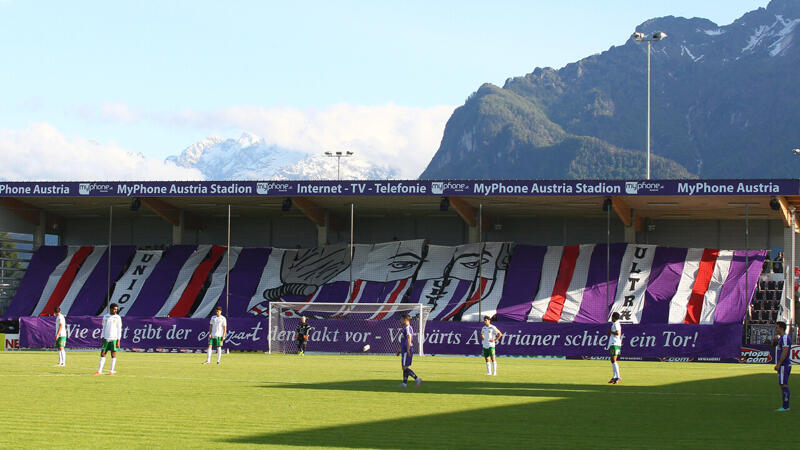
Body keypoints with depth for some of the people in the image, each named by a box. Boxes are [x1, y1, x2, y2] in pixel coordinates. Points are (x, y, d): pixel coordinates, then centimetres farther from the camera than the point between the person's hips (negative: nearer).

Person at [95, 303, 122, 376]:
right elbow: (104, 328, 15)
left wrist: (118, 341, -8)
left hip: (114, 339, -3)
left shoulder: (117, 318, 0)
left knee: (113, 354, -2)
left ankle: (112, 371, 4)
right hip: (106, 338, 3)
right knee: (103, 354, 1)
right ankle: (99, 371, 3)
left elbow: (119, 330, -2)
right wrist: (102, 338, 8)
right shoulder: (105, 317, 10)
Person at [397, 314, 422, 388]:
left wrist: (408, 350, -26)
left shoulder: (407, 328, -14)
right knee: (404, 368, 11)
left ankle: (417, 379, -12)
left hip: (407, 351, -10)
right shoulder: (405, 328, 18)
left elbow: (409, 339, -22)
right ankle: (404, 383, 13)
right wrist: (400, 350, 28)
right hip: (404, 351, 10)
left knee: (405, 367, -11)